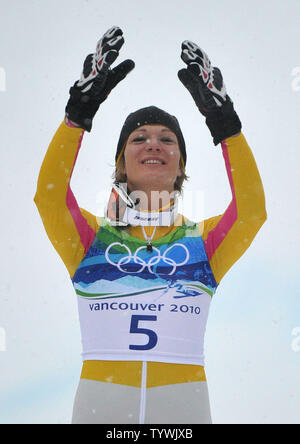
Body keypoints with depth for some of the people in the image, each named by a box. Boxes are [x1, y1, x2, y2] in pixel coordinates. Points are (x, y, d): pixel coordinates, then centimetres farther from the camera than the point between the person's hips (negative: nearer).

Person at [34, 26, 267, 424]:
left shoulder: (204, 241, 7)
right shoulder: (92, 237, 6)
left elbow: (252, 209, -10)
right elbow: (49, 196, -11)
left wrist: (223, 119, -12)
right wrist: (81, 107, -14)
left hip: (184, 403, 1)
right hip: (99, 400, 0)